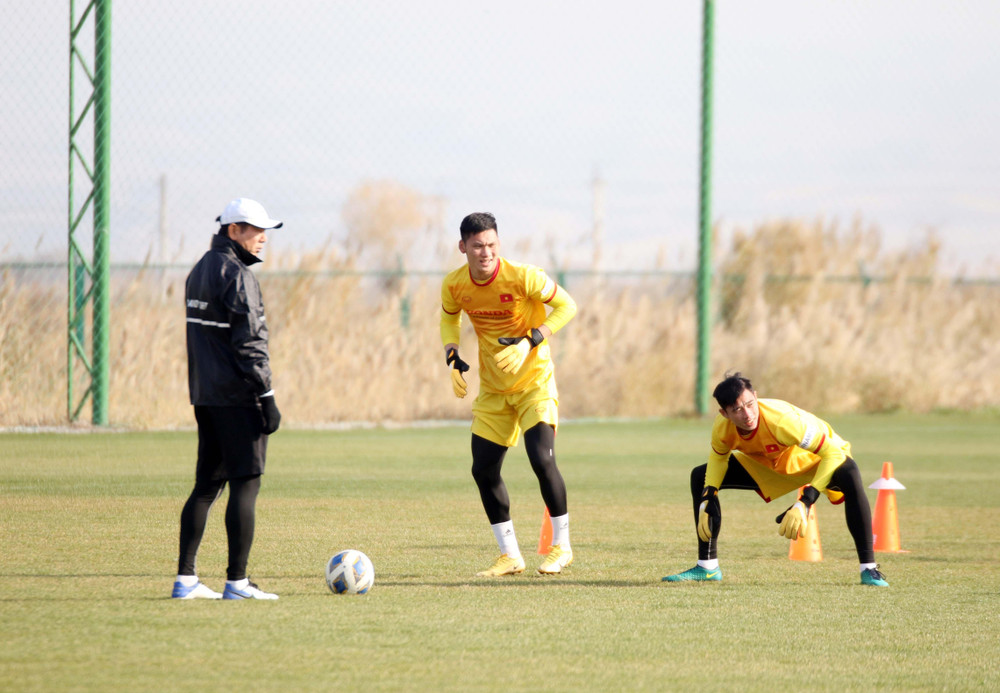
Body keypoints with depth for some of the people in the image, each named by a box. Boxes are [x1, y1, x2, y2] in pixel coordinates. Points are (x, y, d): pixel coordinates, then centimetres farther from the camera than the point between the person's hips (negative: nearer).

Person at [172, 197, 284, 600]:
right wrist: (267, 397, -17)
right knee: (245, 484, -6)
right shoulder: (236, 275, -13)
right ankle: (237, 582, -9)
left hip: (204, 396, 9)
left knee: (207, 484, 11)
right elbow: (249, 342, -18)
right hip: (237, 397, -9)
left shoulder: (200, 272, 17)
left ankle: (185, 578, 8)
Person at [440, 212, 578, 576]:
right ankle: (510, 556, 14)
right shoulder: (455, 285, -7)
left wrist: (530, 342, -24)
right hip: (492, 389, 5)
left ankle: (561, 546, -3)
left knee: (542, 458, -20)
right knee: (483, 470, 1)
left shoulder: (522, 277, -21)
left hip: (534, 380, -5)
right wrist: (453, 358, -3)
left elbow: (566, 306, -13)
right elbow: (449, 317, 14)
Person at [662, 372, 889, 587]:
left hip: (817, 459, -6)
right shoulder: (723, 428, -24)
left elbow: (833, 453, -39)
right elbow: (718, 456, 2)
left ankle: (868, 568, -30)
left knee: (849, 476, -39)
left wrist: (805, 504, -45)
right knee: (700, 478, -3)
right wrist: (708, 499, -12)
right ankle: (707, 566, 8)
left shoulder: (781, 419, -41)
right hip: (768, 464, 6)